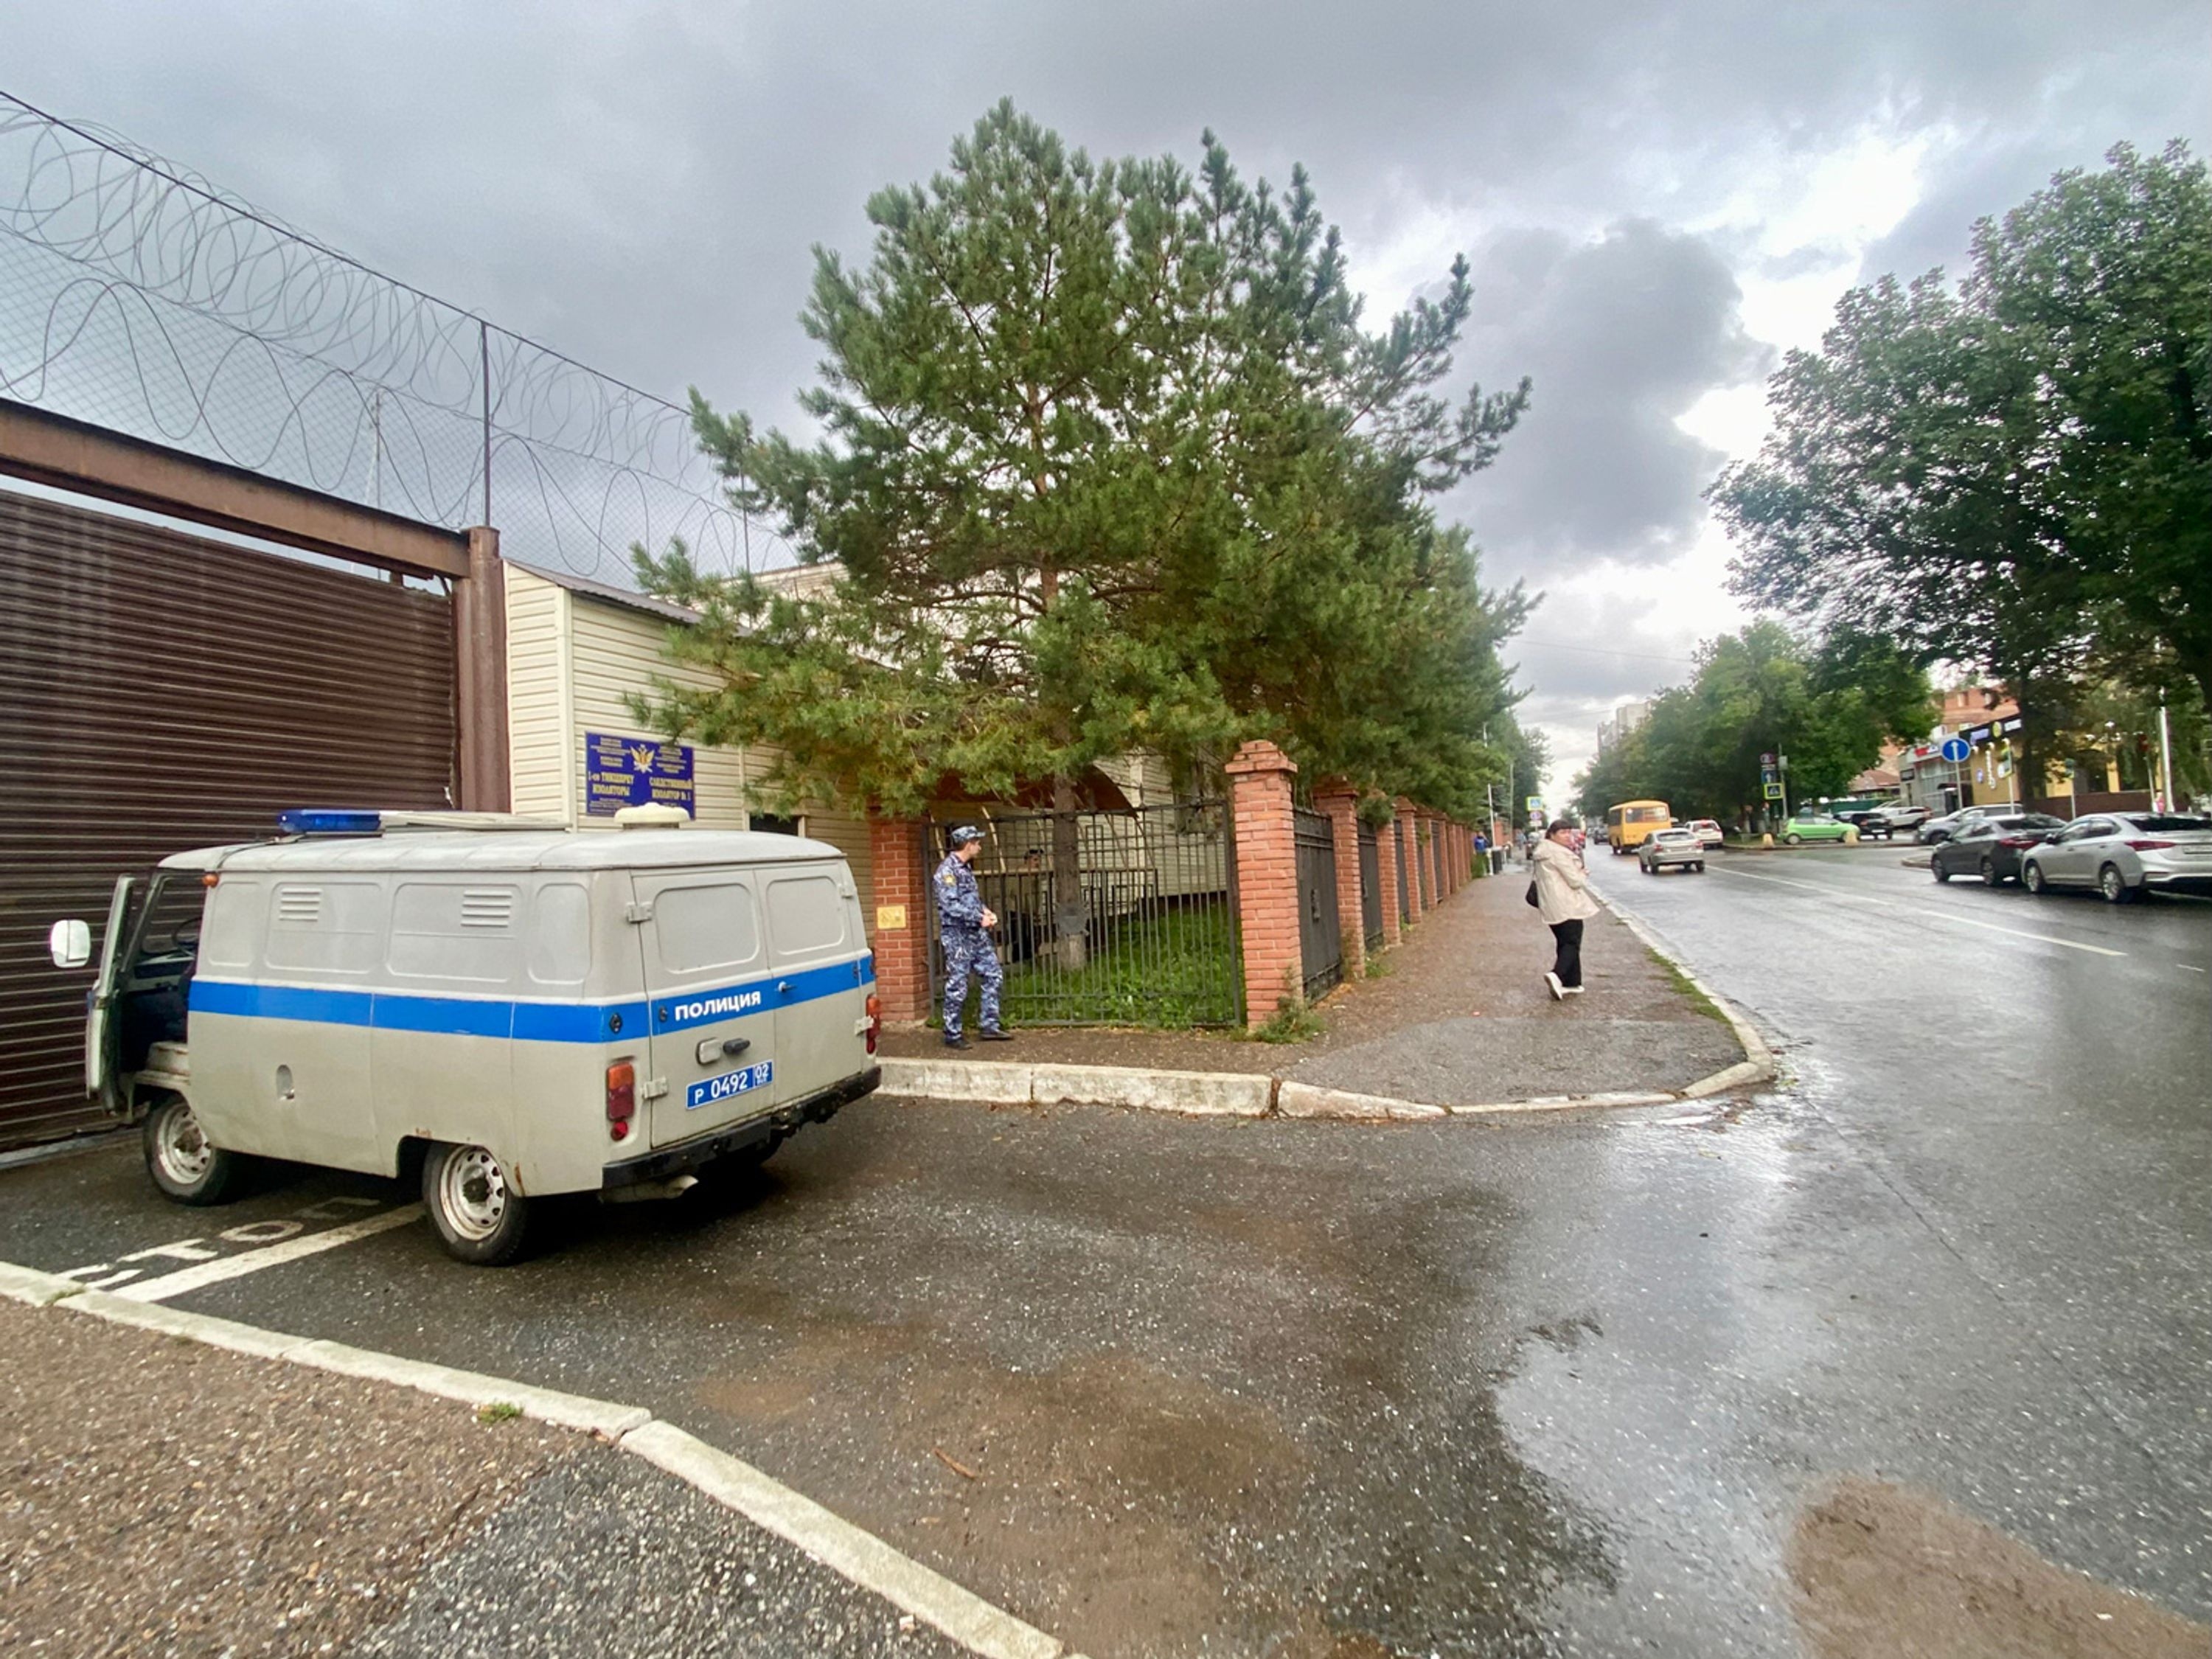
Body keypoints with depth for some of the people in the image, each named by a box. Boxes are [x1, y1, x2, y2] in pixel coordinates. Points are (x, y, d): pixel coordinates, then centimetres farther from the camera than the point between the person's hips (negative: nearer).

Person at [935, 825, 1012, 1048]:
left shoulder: (965, 868, 13)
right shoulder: (947, 870, -15)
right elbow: (951, 906, -23)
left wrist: (986, 910, 5)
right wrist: (980, 918, -19)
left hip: (976, 933, 9)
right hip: (957, 935, -9)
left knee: (993, 975, 9)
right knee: (957, 986, -1)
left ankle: (989, 1027, 16)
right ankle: (952, 1035, 11)